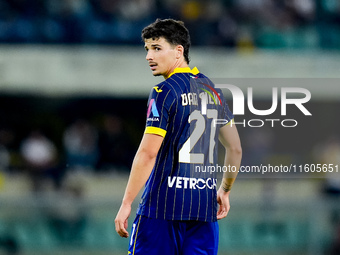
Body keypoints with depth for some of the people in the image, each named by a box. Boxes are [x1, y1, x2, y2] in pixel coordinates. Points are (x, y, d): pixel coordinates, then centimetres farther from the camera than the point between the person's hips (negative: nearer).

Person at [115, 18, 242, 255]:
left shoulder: (165, 91, -8)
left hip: (163, 207, -7)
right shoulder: (212, 91, 14)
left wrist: (126, 203, -12)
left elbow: (148, 152, -14)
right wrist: (225, 191, 32)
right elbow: (235, 149, 21)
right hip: (204, 208, 7)